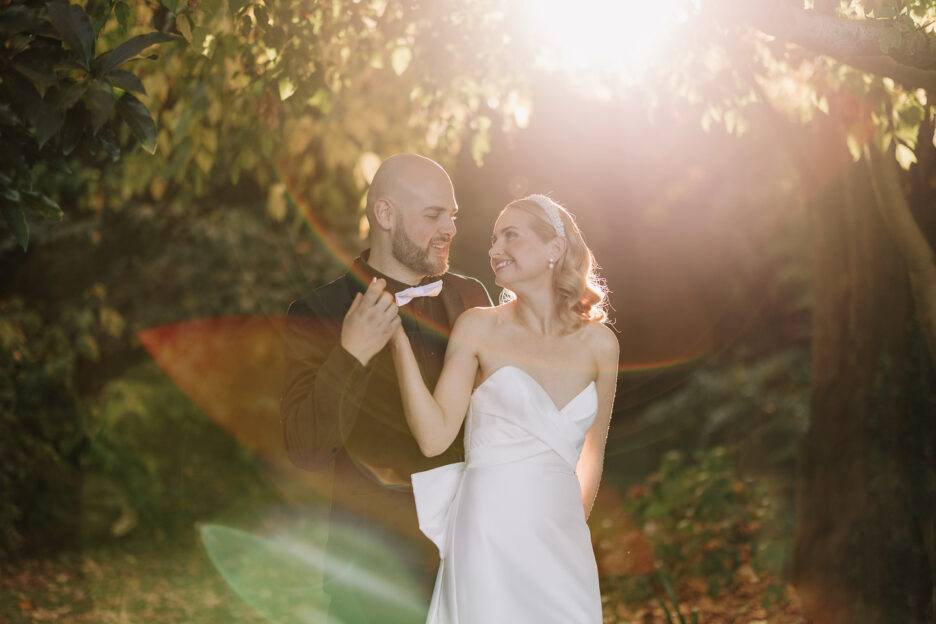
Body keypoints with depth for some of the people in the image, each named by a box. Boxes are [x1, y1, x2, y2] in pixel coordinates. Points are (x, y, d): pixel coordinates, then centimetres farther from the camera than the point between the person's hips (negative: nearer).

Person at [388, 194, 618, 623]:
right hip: (490, 535, -3)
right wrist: (398, 339, -14)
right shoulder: (478, 327, -1)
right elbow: (434, 437, -10)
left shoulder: (599, 342, 5)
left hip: (564, 537, 3)